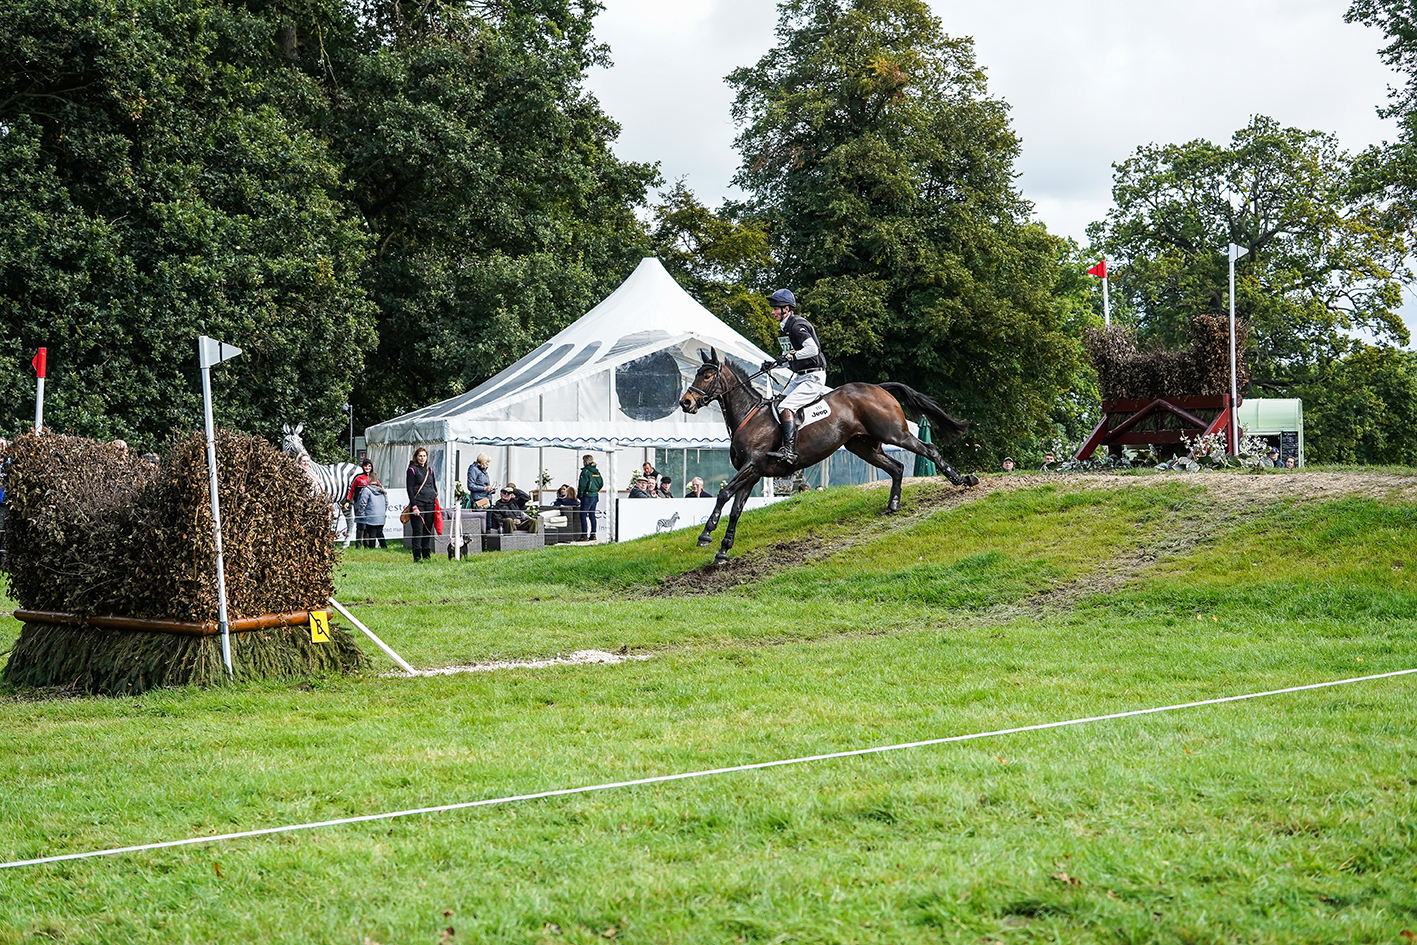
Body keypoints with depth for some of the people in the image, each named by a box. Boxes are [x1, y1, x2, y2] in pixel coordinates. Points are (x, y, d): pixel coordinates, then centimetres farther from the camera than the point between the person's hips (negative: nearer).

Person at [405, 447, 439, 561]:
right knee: (418, 531, -7)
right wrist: (414, 506, -14)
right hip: (418, 503, -5)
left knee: (428, 530, 6)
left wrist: (436, 502, 13)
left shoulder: (430, 470, 16)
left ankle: (427, 555, 11)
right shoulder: (412, 470, -1)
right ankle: (417, 556, -6)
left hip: (430, 503, 5)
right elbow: (410, 489, -6)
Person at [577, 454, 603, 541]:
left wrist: (580, 495, -5)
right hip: (595, 496, 8)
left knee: (583, 515, -2)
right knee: (592, 515, 14)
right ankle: (593, 534, 15)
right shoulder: (597, 471, 10)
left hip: (587, 496, -8)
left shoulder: (585, 471, -14)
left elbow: (582, 485, -16)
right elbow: (601, 484, 15)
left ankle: (584, 535, -6)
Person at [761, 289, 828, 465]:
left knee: (786, 407, -23)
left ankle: (789, 451, -28)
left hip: (814, 377, -10)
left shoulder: (797, 325, -15)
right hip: (799, 376, 10)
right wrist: (773, 364, 6)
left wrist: (789, 356, -22)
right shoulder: (784, 328, 15)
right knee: (777, 405, 5)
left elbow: (812, 349, -25)